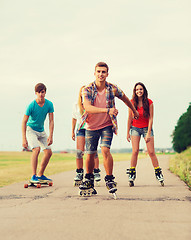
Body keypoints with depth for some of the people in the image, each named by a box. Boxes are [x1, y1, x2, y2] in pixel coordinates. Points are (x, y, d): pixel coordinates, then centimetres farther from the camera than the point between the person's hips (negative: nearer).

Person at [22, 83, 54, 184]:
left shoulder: (49, 104, -10)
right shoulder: (31, 105, -22)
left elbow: (51, 121, -6)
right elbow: (24, 122, -19)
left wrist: (50, 136, -15)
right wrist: (24, 139, -25)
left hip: (41, 131, 6)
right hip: (30, 129, -6)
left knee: (48, 152, 0)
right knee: (36, 149, -26)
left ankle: (40, 175, 15)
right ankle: (33, 176, -24)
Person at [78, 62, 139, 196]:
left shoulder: (113, 89, -9)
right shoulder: (87, 90, -15)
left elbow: (125, 98, 12)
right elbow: (87, 107, -31)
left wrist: (134, 111, 27)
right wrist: (107, 110, -42)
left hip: (107, 125, -1)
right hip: (91, 126, 1)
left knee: (105, 150, -19)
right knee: (90, 154, 7)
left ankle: (110, 180, -5)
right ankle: (89, 180, 30)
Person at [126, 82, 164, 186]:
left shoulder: (149, 102, -8)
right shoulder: (132, 102, -5)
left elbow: (151, 119, -8)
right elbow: (130, 118, 2)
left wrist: (148, 133, -13)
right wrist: (128, 132, 2)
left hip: (146, 128, -1)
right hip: (135, 128, 1)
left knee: (151, 152, -5)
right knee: (135, 151, -12)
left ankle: (158, 173, 5)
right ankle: (132, 174, -6)